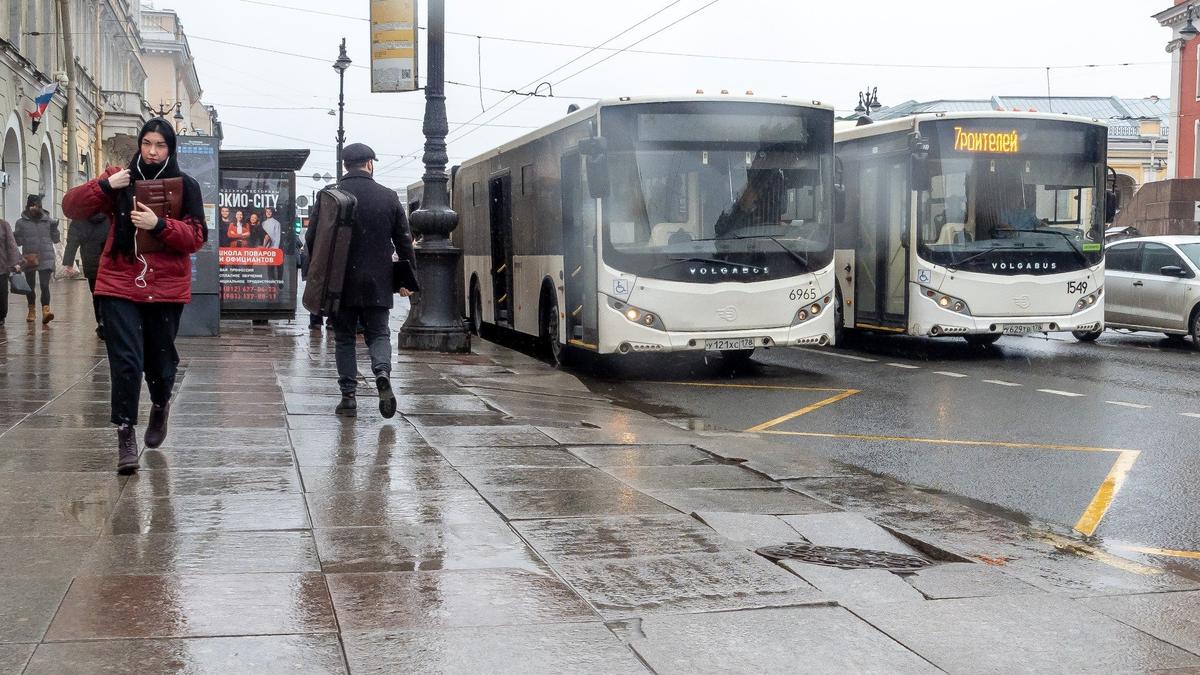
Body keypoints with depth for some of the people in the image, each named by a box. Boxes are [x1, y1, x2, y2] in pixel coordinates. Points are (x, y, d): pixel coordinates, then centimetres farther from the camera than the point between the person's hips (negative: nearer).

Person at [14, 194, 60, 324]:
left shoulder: (48, 220, 4)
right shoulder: (21, 222, 3)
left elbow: (55, 240, 9)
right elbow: (19, 241, 5)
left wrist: (54, 227, -8)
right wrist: (16, 236, -17)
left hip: (46, 259, -1)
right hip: (29, 258, 1)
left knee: (45, 285, -14)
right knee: (30, 286, 13)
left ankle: (46, 310, -23)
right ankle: (32, 310, 29)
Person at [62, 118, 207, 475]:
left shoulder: (185, 186, 1)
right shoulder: (119, 180, 5)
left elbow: (196, 237, -6)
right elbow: (71, 206, 1)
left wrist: (160, 224, -21)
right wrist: (104, 185, -14)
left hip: (166, 288, 0)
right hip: (120, 286, 0)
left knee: (160, 361, 12)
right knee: (126, 362, -11)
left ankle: (160, 406, 43)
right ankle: (125, 435, -1)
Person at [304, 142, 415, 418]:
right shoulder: (389, 197, 1)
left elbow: (312, 239, -1)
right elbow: (404, 241, 4)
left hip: (340, 283, 0)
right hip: (378, 283, 1)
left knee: (344, 338, 9)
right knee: (378, 334, 12)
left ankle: (348, 397, 5)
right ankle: (382, 373, -17)